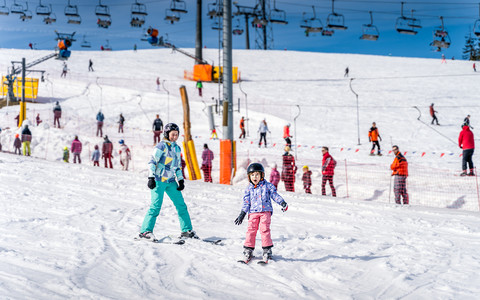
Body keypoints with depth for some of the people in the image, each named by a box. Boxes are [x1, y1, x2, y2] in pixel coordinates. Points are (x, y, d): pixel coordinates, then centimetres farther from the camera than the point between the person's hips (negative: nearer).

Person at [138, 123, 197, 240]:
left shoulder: (177, 148, 16)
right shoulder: (162, 146, -8)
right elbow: (152, 162, -12)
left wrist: (181, 180, 16)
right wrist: (151, 178, -19)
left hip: (171, 181, 7)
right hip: (158, 180, -7)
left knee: (181, 204, 6)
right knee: (156, 206, -11)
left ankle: (186, 230, 13)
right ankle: (145, 231, -4)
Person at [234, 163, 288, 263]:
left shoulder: (267, 186, 5)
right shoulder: (249, 189, 10)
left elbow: (274, 195, 5)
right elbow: (246, 202, 12)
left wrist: (282, 202, -9)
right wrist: (242, 213, 7)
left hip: (265, 211, -2)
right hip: (253, 212, 2)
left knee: (264, 229, -10)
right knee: (251, 230, -4)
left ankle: (267, 249, -2)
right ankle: (248, 249, 6)